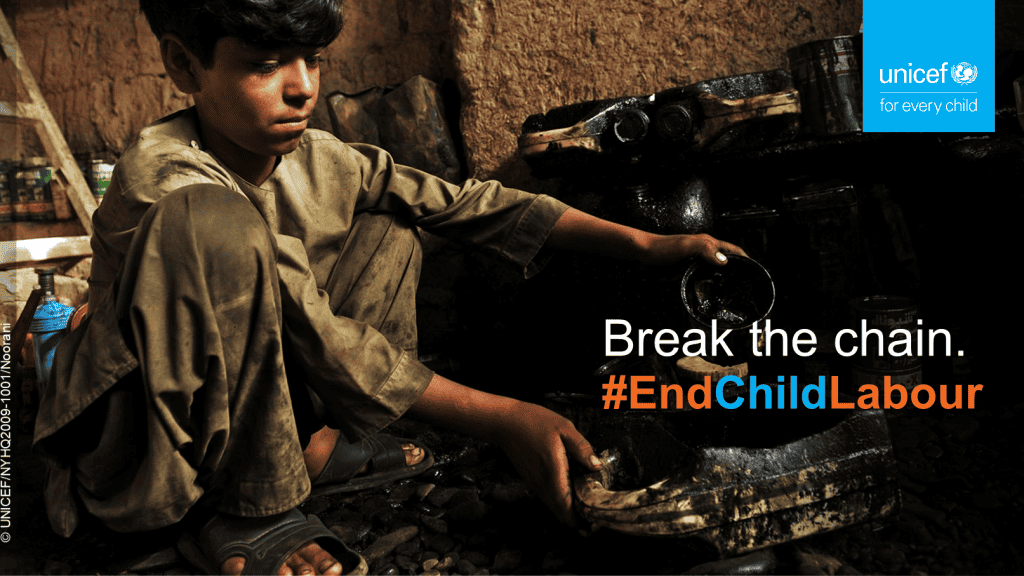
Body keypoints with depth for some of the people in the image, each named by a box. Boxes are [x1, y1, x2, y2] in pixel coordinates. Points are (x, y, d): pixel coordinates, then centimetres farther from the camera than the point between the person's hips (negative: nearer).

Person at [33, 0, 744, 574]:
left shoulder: (319, 160, -7)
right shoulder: (164, 178, -27)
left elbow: (465, 203, -10)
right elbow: (317, 339, -32)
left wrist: (646, 244, -16)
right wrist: (502, 418, -34)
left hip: (256, 413, 6)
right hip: (139, 446, -6)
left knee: (388, 223, 0)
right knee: (215, 224, -35)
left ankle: (318, 446, -7)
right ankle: (245, 510, -19)